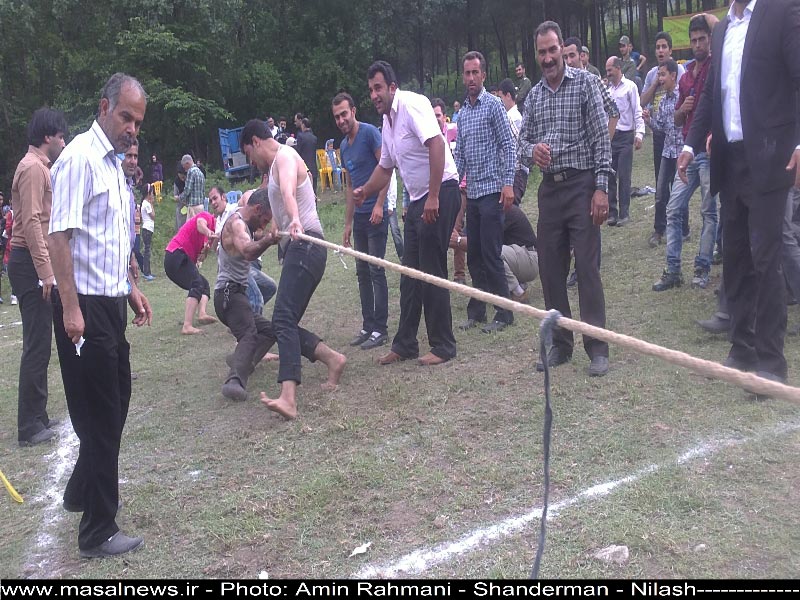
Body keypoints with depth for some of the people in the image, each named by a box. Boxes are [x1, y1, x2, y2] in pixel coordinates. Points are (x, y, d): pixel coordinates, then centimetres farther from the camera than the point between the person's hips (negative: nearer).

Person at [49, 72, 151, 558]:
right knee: (100, 417, -2)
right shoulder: (81, 157, -14)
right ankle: (98, 532, 11)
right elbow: (61, 235, -20)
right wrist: (70, 308, -23)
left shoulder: (114, 162, 15)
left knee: (114, 404, 19)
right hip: (85, 306, -9)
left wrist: (130, 288, 22)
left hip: (110, 302, 9)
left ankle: (83, 492, 39)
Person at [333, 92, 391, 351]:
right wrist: (348, 223, 18)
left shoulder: (370, 133, -8)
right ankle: (368, 326, 18)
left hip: (375, 214, -8)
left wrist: (379, 205, -21)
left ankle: (380, 329, 2)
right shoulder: (344, 146, 15)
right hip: (359, 216, 8)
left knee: (376, 271, -5)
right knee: (362, 273, 10)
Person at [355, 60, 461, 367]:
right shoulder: (387, 120, 16)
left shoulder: (411, 104, -13)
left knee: (432, 272, -6)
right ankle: (405, 344, 21)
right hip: (418, 200, 10)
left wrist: (433, 198, -28)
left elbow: (436, 143, -26)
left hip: (440, 193, -10)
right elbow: (385, 166, 29)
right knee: (410, 273, 11)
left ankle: (443, 346, 6)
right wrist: (364, 191, 18)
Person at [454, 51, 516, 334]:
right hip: (471, 192, 7)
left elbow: (508, 145, -10)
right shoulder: (463, 112, 16)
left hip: (491, 190, -7)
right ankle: (477, 310, 21)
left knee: (491, 255, -6)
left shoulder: (493, 104, -5)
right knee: (474, 255, 11)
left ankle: (504, 313, 3)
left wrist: (508, 183, -18)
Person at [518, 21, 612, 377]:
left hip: (581, 185, -5)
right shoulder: (534, 96, 13)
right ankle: (560, 344, 19)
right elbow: (523, 142, 13)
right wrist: (532, 150, -12)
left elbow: (601, 138, -6)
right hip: (550, 188, 5)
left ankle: (597, 348, 2)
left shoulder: (584, 83, -2)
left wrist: (601, 188, -14)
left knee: (587, 268, -6)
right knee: (550, 269, 7)